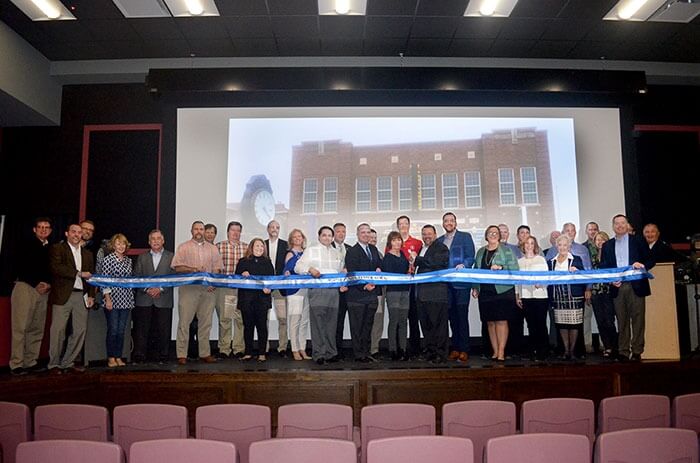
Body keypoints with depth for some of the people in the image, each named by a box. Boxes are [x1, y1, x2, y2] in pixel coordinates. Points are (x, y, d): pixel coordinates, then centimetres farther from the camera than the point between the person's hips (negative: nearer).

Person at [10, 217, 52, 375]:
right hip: (26, 288, -4)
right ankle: (16, 364, -2)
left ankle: (31, 362, 10)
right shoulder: (27, 245, 2)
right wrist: (36, 283, -9)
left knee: (37, 329, 4)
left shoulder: (51, 249, 14)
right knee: (20, 327, -5)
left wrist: (48, 284, -1)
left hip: (43, 291, 4)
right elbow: (20, 268, -4)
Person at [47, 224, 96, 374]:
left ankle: (68, 362, 16)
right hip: (63, 295, -5)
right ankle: (54, 364, 9)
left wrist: (91, 295, 9)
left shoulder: (87, 254, 19)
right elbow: (56, 267, -13)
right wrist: (79, 273, -12)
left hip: (81, 296, 5)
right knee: (58, 330, -4)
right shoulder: (57, 249, 3)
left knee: (80, 330, 5)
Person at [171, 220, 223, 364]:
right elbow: (176, 266, -2)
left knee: (206, 323, 6)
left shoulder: (213, 249, 15)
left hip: (207, 289, 3)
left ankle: (205, 353, 12)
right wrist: (192, 269, -15)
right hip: (188, 288, -3)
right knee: (184, 322, -3)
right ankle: (181, 354, 2)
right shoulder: (183, 247, 6)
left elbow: (217, 269, 11)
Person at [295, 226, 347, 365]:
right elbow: (298, 267, 3)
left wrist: (343, 285, 5)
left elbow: (341, 272, 22)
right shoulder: (311, 250, 9)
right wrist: (309, 269, -15)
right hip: (316, 291, -4)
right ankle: (319, 354, 0)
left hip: (333, 291, 4)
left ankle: (331, 353, 12)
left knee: (332, 323, 5)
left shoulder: (337, 253, 21)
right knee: (318, 323, -5)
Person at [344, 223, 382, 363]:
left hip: (372, 293, 7)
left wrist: (379, 269, -2)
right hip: (357, 295, -7)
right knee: (357, 326, 1)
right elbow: (351, 274, -13)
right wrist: (364, 286, -19)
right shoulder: (352, 252, -7)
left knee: (368, 325, 13)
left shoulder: (374, 249, 14)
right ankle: (358, 354, 9)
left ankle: (366, 353, 21)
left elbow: (379, 264, 21)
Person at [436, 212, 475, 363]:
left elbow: (471, 257, -3)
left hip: (461, 282, -4)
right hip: (446, 284, 4)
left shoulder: (465, 236, 4)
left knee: (462, 316, -5)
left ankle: (464, 350, 0)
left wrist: (463, 265, -21)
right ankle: (455, 348, 14)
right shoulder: (439, 241, 17)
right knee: (452, 316, 8)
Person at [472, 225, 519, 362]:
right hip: (485, 292, 4)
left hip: (502, 290, -4)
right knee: (490, 322, 5)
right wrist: (475, 287, 11)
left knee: (501, 320, -6)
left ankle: (501, 352, -3)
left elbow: (514, 269, -3)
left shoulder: (506, 250, 3)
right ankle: (495, 351, 11)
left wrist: (501, 268, -17)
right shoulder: (480, 252, 16)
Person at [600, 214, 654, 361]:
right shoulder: (607, 246, 13)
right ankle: (623, 352, 10)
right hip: (617, 287, 2)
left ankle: (637, 352, 5)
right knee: (622, 321, 5)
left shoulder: (638, 241, 8)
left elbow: (650, 261, 5)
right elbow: (603, 267, 10)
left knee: (637, 320, -1)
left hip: (636, 286, -2)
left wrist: (642, 265, -15)